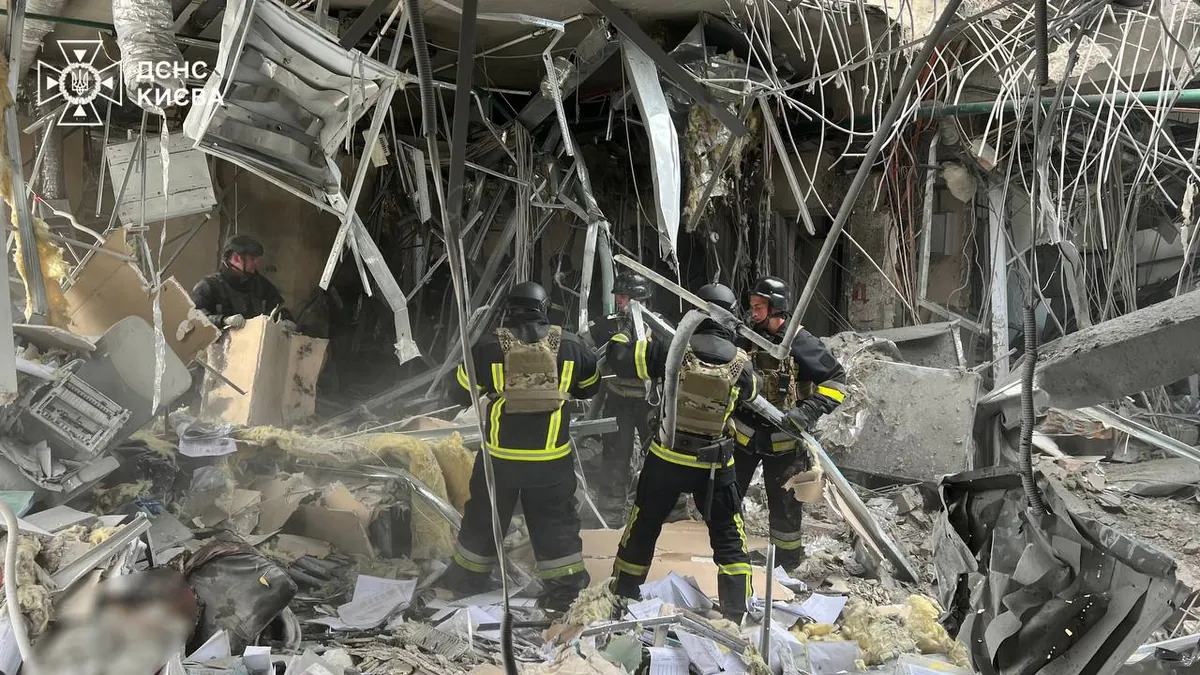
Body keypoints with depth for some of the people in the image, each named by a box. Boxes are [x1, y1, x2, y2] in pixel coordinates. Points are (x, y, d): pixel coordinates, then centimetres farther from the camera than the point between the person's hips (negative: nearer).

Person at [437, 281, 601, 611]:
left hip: (500, 456, 0)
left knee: (484, 518, 18)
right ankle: (565, 588, 19)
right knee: (556, 522, 14)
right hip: (552, 458, 0)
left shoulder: (488, 347, -9)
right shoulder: (569, 345, -5)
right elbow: (591, 386, 12)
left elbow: (462, 394, 2)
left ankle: (468, 578, 33)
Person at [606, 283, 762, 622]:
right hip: (715, 464, 0)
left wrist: (616, 337, 8)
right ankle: (736, 613, 9)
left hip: (667, 457, 0)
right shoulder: (740, 363, -9)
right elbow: (750, 392, 13)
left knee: (643, 528, 17)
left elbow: (622, 359, -12)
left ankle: (622, 597, 28)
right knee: (729, 538, 12)